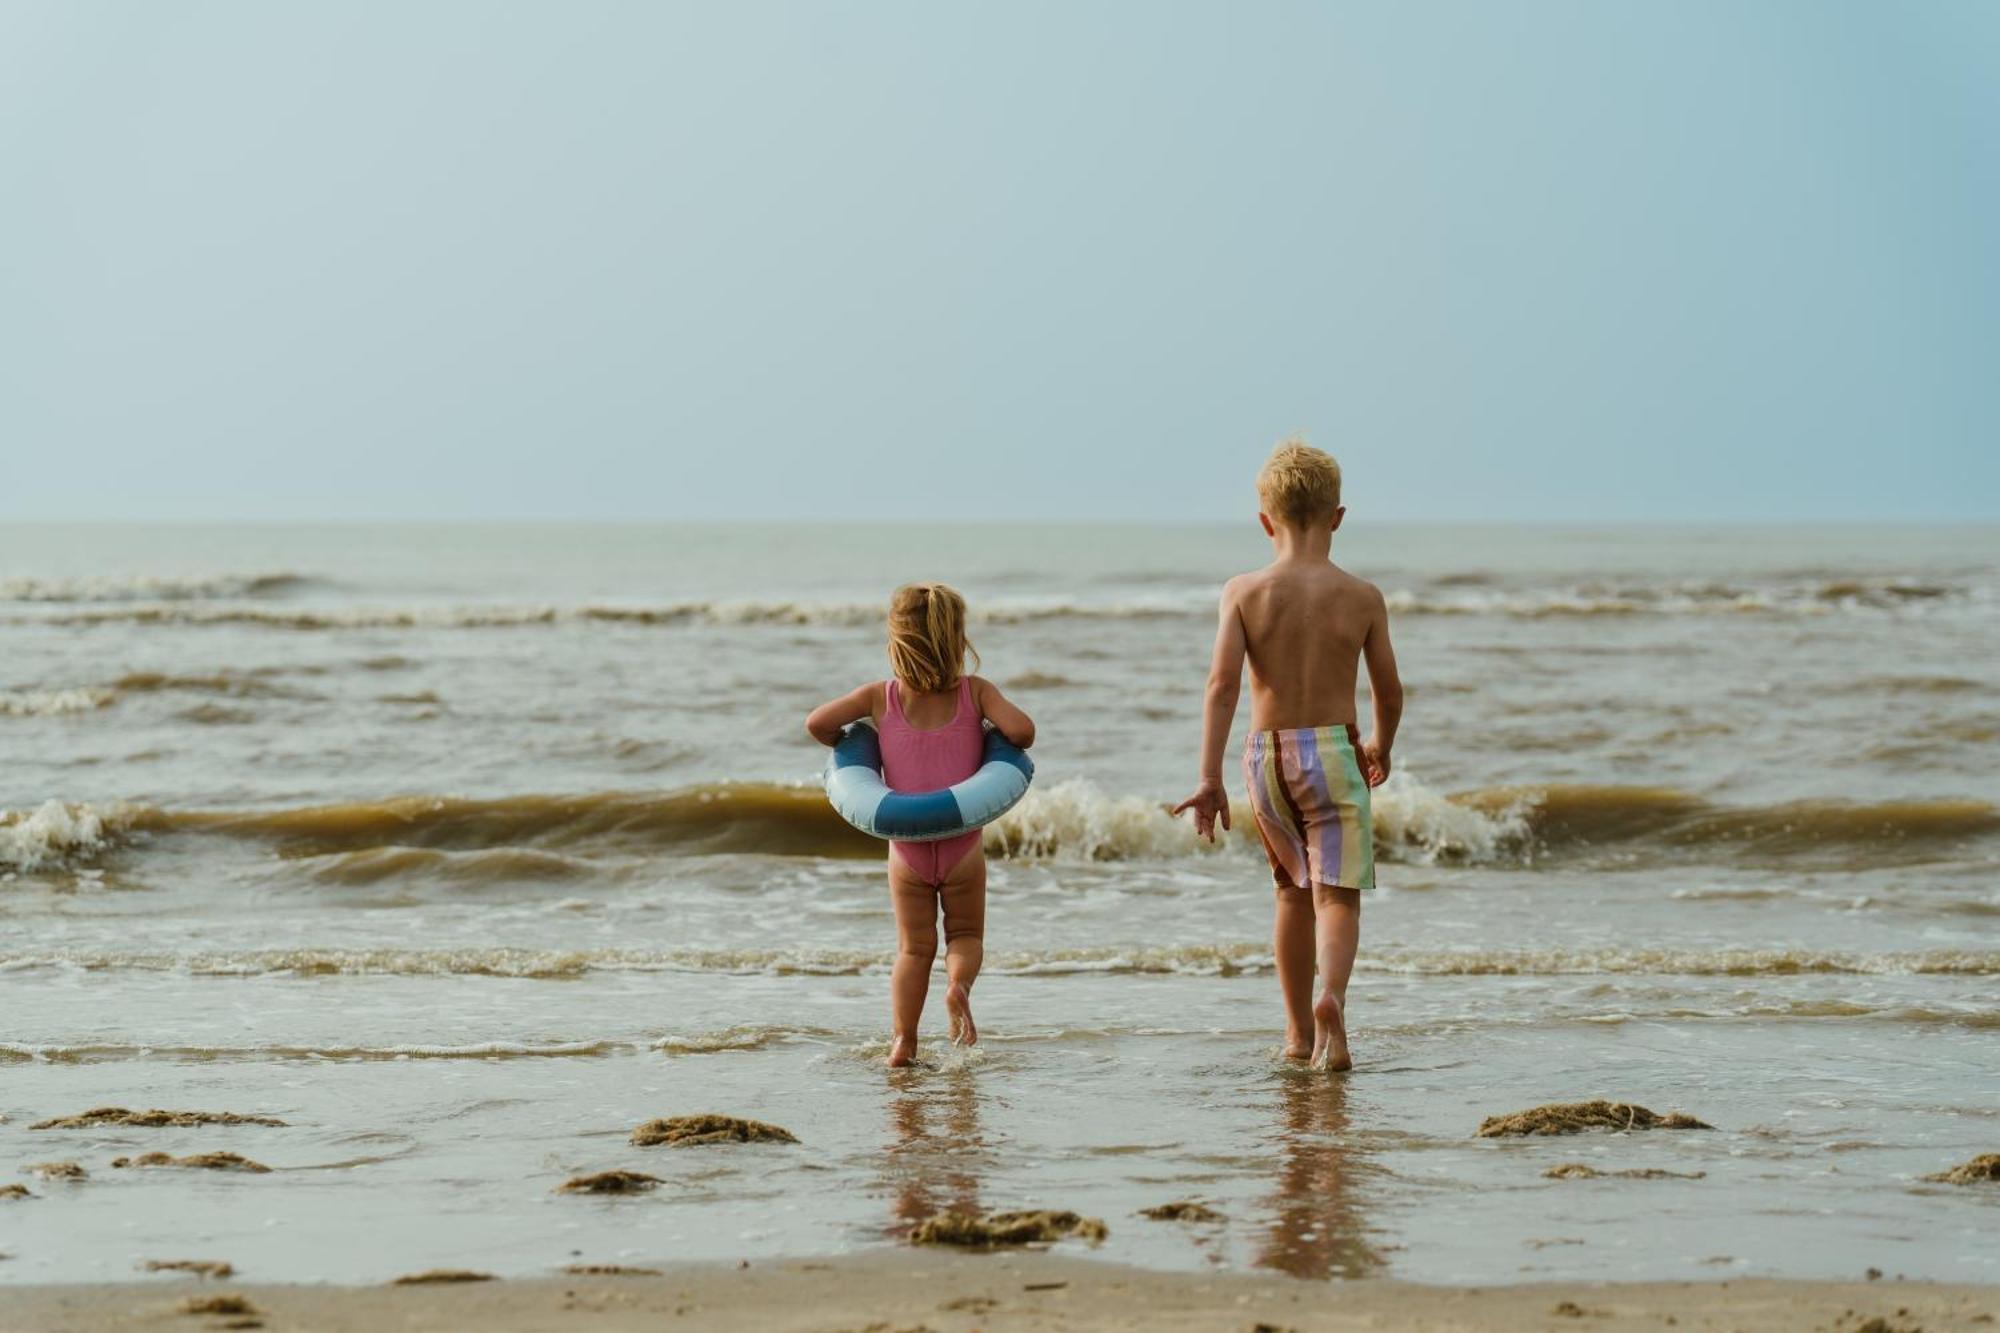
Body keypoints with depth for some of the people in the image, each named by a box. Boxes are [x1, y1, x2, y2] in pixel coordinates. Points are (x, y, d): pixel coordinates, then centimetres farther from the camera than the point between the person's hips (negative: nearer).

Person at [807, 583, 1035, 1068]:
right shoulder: (976, 692, -6)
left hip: (906, 846, 1)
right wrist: (1006, 746, 4)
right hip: (962, 843, -1)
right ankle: (959, 983, -15)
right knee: (966, 933, 18)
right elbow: (1021, 728, -18)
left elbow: (818, 722, -7)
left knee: (914, 947, 14)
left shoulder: (880, 696, -2)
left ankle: (903, 1041, 1)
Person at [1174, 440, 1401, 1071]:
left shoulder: (1243, 592, -3)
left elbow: (1222, 680, -13)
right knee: (1337, 895, -5)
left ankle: (1298, 1030, 28)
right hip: (1332, 752, -2)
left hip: (1265, 756, 2)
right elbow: (1389, 691, 4)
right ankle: (1331, 996, -34)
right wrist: (1380, 749, 24)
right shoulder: (1361, 597, -2)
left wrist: (1209, 777, -13)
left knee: (1294, 890, 20)